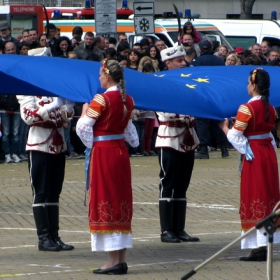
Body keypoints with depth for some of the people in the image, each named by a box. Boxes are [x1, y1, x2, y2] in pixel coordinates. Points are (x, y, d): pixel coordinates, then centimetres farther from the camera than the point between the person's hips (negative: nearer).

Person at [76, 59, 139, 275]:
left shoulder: (101, 100, -16)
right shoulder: (127, 99, 7)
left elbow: (83, 127, -16)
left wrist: (85, 110, 0)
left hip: (103, 153, -7)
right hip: (121, 152, 7)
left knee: (106, 203, -3)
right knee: (121, 202, 10)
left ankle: (114, 260, -6)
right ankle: (121, 259, 11)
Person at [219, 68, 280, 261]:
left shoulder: (247, 109, -15)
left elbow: (235, 136, -14)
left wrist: (225, 127, 4)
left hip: (253, 156, -7)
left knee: (254, 199, -3)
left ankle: (259, 247, -6)